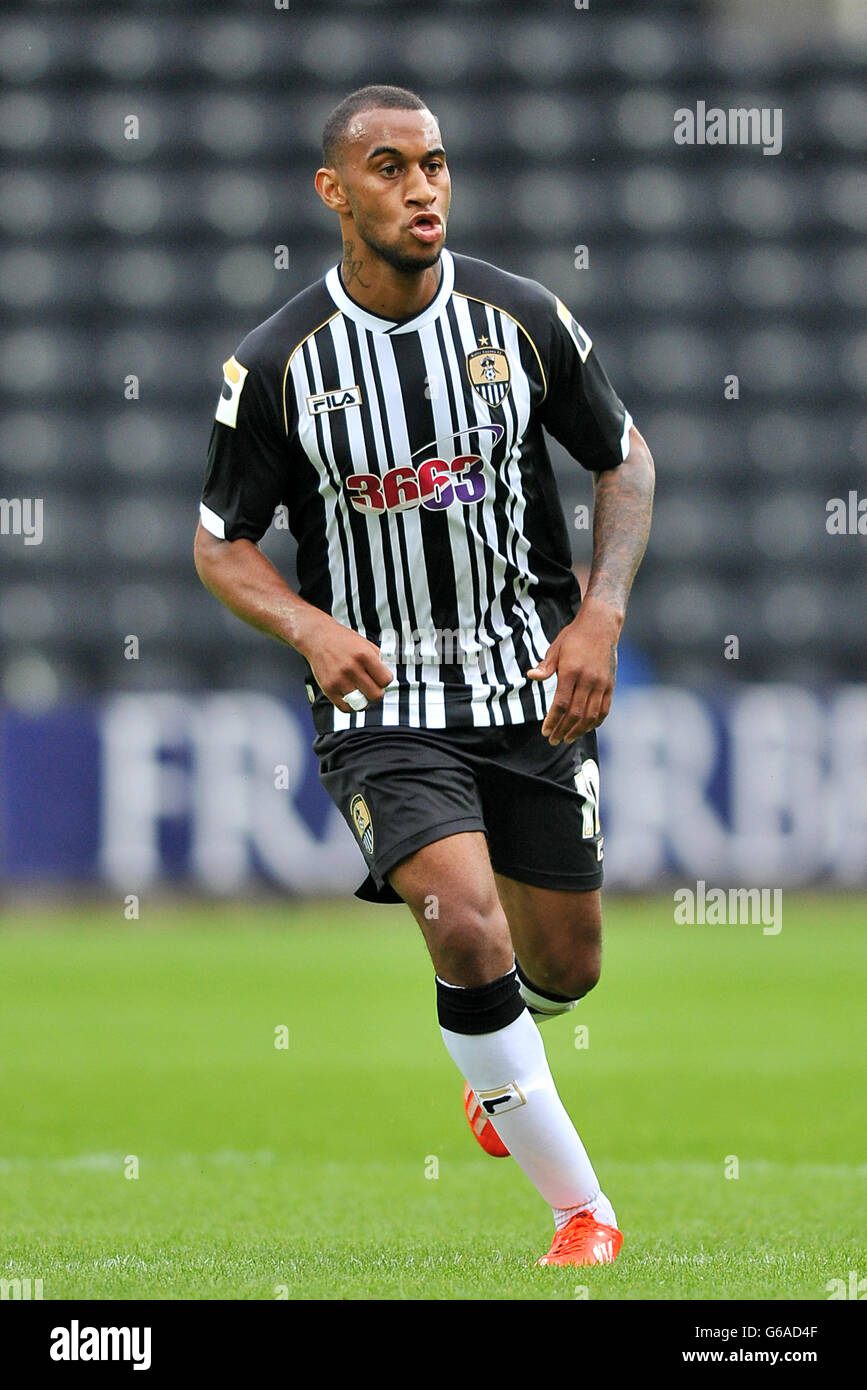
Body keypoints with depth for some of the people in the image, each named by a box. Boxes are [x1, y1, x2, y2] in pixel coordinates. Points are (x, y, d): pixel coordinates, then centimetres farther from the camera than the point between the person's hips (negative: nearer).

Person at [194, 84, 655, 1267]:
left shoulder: (522, 319, -4)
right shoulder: (277, 365, -9)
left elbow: (625, 459, 10)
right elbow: (221, 544, 1)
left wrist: (601, 614, -5)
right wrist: (312, 630, -19)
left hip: (532, 684, 3)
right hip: (381, 700, -3)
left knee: (563, 967, 11)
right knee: (466, 925, -24)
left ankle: (496, 1070, 50)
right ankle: (582, 1210, -12)